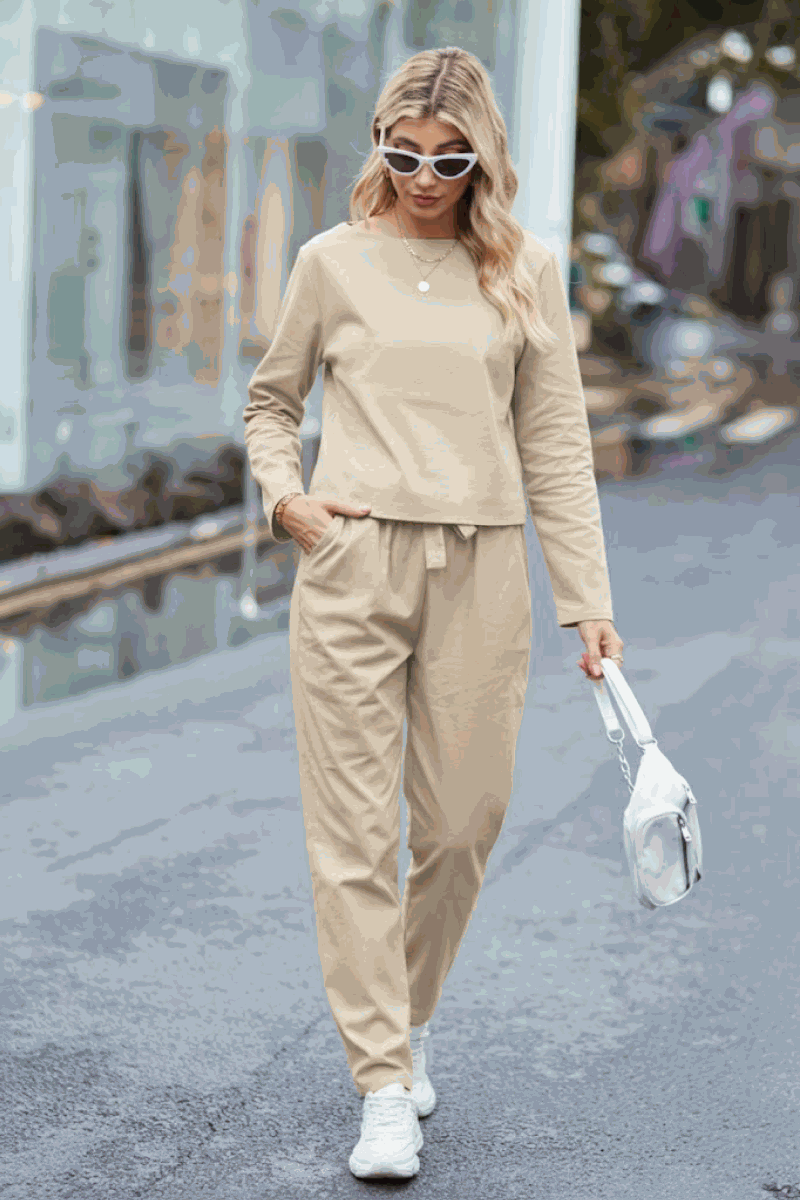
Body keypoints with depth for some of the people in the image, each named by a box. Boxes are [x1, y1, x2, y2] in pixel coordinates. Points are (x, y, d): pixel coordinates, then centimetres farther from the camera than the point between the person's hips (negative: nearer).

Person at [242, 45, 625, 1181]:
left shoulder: (525, 271, 8)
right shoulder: (334, 262, 6)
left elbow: (555, 446, 8)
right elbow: (271, 399, 19)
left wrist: (588, 599, 3)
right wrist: (284, 496, 0)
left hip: (481, 574, 1)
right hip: (352, 566, -1)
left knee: (462, 824, 5)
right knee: (355, 831, -4)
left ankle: (409, 1021, 30)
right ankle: (384, 1086, 2)